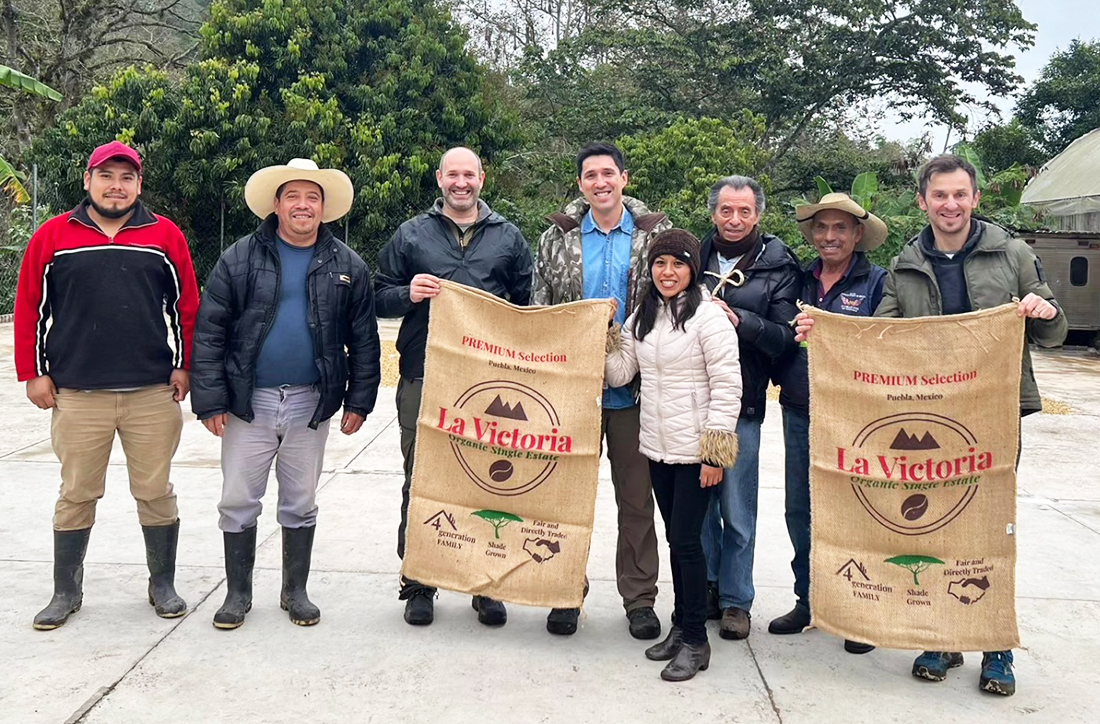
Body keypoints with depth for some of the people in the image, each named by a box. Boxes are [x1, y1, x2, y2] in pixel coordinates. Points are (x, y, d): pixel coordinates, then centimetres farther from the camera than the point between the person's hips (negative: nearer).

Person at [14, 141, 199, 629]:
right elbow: (30, 309, 7)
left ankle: (163, 585, 22)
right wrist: (33, 373, 3)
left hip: (154, 394, 0)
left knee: (155, 492, 7)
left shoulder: (165, 236, 5)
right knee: (76, 496, 10)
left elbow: (187, 306, 8)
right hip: (77, 396, 0)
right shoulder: (53, 236, 5)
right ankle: (66, 592, 24)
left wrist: (183, 366, 2)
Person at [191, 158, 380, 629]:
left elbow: (364, 339, 6)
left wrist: (359, 401, 1)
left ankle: (296, 591, 27)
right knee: (238, 501, 6)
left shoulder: (348, 267, 3)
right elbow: (209, 331, -3)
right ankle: (238, 593, 22)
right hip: (248, 401, -1)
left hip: (310, 404, 1)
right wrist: (210, 400, -8)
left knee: (300, 504, 12)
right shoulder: (239, 260, -2)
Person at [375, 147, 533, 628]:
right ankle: (418, 582, 16)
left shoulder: (508, 237, 14)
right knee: (420, 480, 3)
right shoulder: (412, 234, 12)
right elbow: (380, 297, 12)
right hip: (423, 376, 0)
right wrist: (408, 295, -10)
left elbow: (528, 303, 15)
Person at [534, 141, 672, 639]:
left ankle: (639, 598, 21)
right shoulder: (558, 237, 5)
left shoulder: (656, 235, 3)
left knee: (636, 498, 8)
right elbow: (539, 310, 7)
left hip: (634, 391, -1)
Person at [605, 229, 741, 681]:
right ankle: (681, 625, 28)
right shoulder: (641, 318, 10)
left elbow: (727, 386, -13)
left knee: (686, 541, -3)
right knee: (675, 539, 15)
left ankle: (695, 640, 10)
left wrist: (716, 451, -16)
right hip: (656, 448, 7)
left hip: (694, 452, -6)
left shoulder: (709, 317, -11)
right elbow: (619, 373, 10)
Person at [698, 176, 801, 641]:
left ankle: (736, 600, 18)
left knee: (737, 510, 4)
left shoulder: (778, 267, 1)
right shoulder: (695, 255, 7)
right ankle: (707, 586, 27)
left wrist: (739, 320, -18)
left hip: (741, 403, -3)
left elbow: (786, 339, -6)